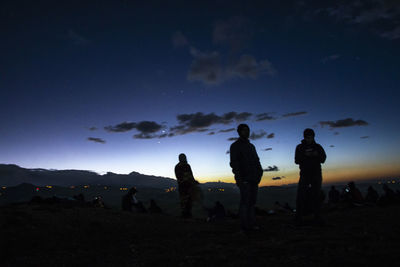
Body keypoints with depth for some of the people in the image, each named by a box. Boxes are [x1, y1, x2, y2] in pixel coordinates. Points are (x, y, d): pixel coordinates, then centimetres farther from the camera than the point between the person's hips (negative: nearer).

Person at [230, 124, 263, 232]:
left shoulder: (251, 146, 24)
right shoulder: (235, 146, 2)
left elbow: (256, 161, 26)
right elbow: (234, 162, -7)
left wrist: (259, 171, 9)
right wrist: (238, 177, -17)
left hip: (253, 178, 7)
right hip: (244, 178, -7)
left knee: (252, 201, 7)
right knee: (245, 201, -9)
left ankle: (252, 224, 12)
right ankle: (245, 226, -6)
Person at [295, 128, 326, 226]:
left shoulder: (318, 147, 9)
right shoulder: (299, 147, 5)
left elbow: (323, 160, 3)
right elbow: (296, 161, -3)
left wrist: (317, 155, -17)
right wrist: (305, 155, -20)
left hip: (316, 174, 2)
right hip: (304, 174, -2)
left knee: (316, 195, 4)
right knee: (301, 195, -9)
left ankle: (317, 216, 11)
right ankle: (299, 218, -7)